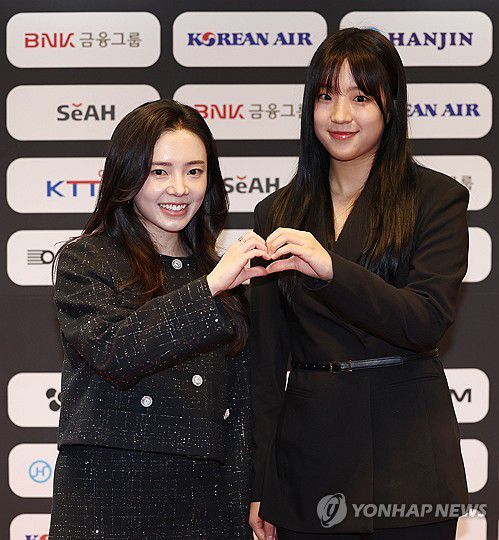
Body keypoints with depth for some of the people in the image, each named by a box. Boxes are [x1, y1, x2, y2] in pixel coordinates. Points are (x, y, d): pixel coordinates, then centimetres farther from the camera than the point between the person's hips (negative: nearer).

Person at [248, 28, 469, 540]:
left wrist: (331, 268, -29)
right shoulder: (277, 215, 8)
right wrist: (258, 487, 6)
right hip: (308, 454, 3)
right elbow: (265, 362, 9)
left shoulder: (437, 198, -1)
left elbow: (426, 320, -14)